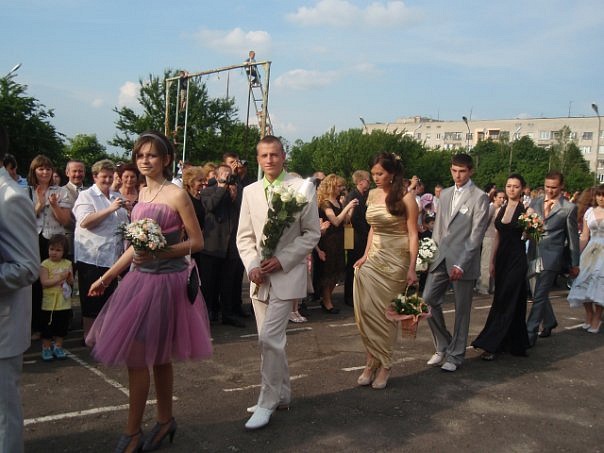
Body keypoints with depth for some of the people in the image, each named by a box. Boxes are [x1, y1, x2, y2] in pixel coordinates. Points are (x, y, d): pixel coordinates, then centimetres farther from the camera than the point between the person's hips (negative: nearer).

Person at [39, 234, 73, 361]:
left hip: (64, 302, 4)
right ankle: (46, 348, 19)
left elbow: (71, 282, 5)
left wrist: (68, 277, -16)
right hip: (50, 302, -4)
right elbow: (44, 282, -16)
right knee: (48, 326, 5)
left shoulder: (67, 263, 4)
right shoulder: (45, 264, -8)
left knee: (62, 326, 12)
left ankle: (58, 347, 26)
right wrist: (60, 278, -22)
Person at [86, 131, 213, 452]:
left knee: (137, 356, -4)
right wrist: (106, 277, 15)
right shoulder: (142, 193, 11)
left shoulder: (176, 195, -10)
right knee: (156, 356, 14)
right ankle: (165, 420, 29)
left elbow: (197, 242, -9)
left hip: (166, 280, -7)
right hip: (141, 278, 7)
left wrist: (159, 253, -22)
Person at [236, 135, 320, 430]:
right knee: (270, 339, 13)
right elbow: (244, 236, 10)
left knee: (269, 337, -12)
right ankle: (282, 393, 30)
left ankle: (267, 403, 2)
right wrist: (252, 266, -7)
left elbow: (312, 233, -5)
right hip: (259, 276, 5)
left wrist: (282, 260, -14)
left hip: (287, 274, -5)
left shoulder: (302, 188, -5)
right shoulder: (250, 191, 8)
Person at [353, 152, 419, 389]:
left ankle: (383, 365, 17)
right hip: (373, 260, 5)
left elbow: (413, 235, -8)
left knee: (385, 313, 2)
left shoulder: (406, 197, -8)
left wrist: (412, 268, -13)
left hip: (395, 262, -5)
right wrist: (366, 255, 7)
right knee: (365, 312, -2)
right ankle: (372, 362, 11)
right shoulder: (373, 195, 9)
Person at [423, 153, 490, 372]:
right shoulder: (445, 194, 13)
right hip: (441, 258, 6)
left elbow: (476, 235, -11)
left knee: (462, 310, 5)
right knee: (428, 300, 0)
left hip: (463, 261, -5)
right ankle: (442, 347, 19)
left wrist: (461, 264, -16)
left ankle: (455, 355, 18)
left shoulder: (480, 198, -6)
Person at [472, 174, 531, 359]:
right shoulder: (500, 211, 12)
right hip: (502, 258, 6)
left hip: (517, 259, -6)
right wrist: (492, 262, 15)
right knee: (506, 301, 12)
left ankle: (490, 344, -4)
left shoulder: (526, 210, -5)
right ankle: (512, 343, 24)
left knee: (506, 301, -6)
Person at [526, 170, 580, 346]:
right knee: (540, 294, 18)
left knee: (539, 296, -5)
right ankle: (549, 322, 40)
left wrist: (575, 264, 6)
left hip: (551, 258, -5)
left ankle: (530, 335, 1)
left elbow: (573, 237, 2)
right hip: (533, 254, 5)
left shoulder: (569, 208, -4)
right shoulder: (535, 202, 8)